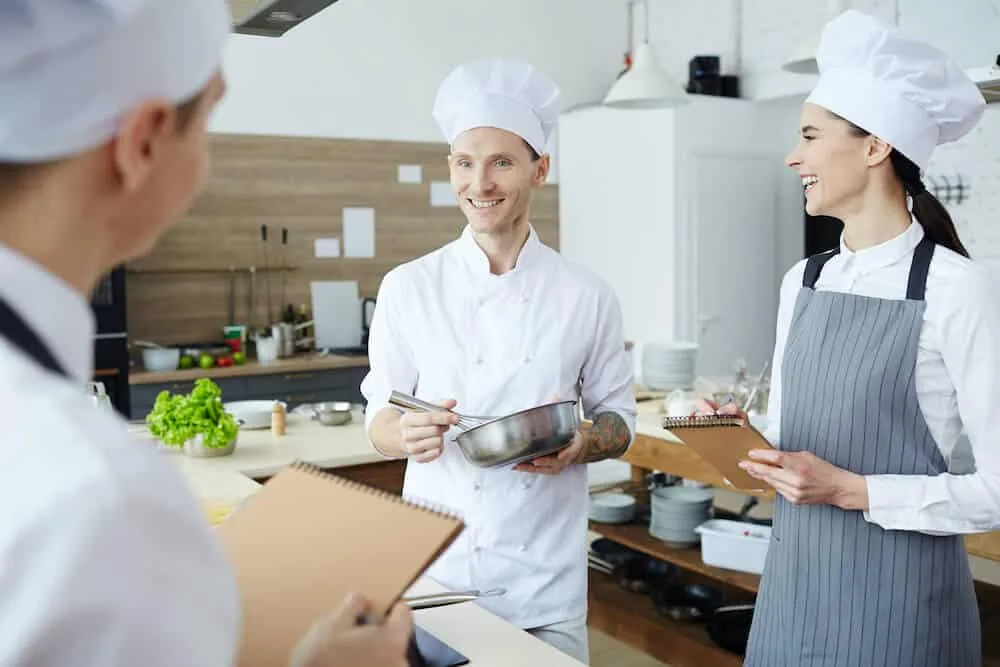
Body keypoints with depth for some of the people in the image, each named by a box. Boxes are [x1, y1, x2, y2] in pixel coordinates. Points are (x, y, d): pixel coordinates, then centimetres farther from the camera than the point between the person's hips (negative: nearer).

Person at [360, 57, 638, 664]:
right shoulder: (407, 288, -3)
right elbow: (380, 420, 2)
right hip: (435, 569, 0)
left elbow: (620, 420, 5)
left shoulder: (587, 296, -2)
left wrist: (578, 446, -17)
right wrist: (407, 435, -21)